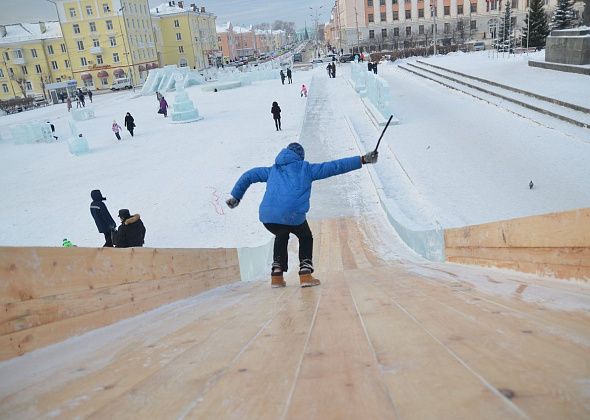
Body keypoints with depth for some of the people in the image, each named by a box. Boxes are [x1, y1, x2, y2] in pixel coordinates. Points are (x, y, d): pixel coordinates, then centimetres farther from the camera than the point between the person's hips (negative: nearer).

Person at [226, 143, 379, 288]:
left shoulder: (273, 170, 29)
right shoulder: (306, 168, 17)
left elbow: (248, 176, 35)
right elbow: (335, 166, 15)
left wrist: (236, 196, 44)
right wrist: (362, 160, 19)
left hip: (267, 216, 4)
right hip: (293, 216, -4)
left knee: (281, 236, 35)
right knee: (306, 238, 27)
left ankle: (277, 274, 24)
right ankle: (305, 274, 12)